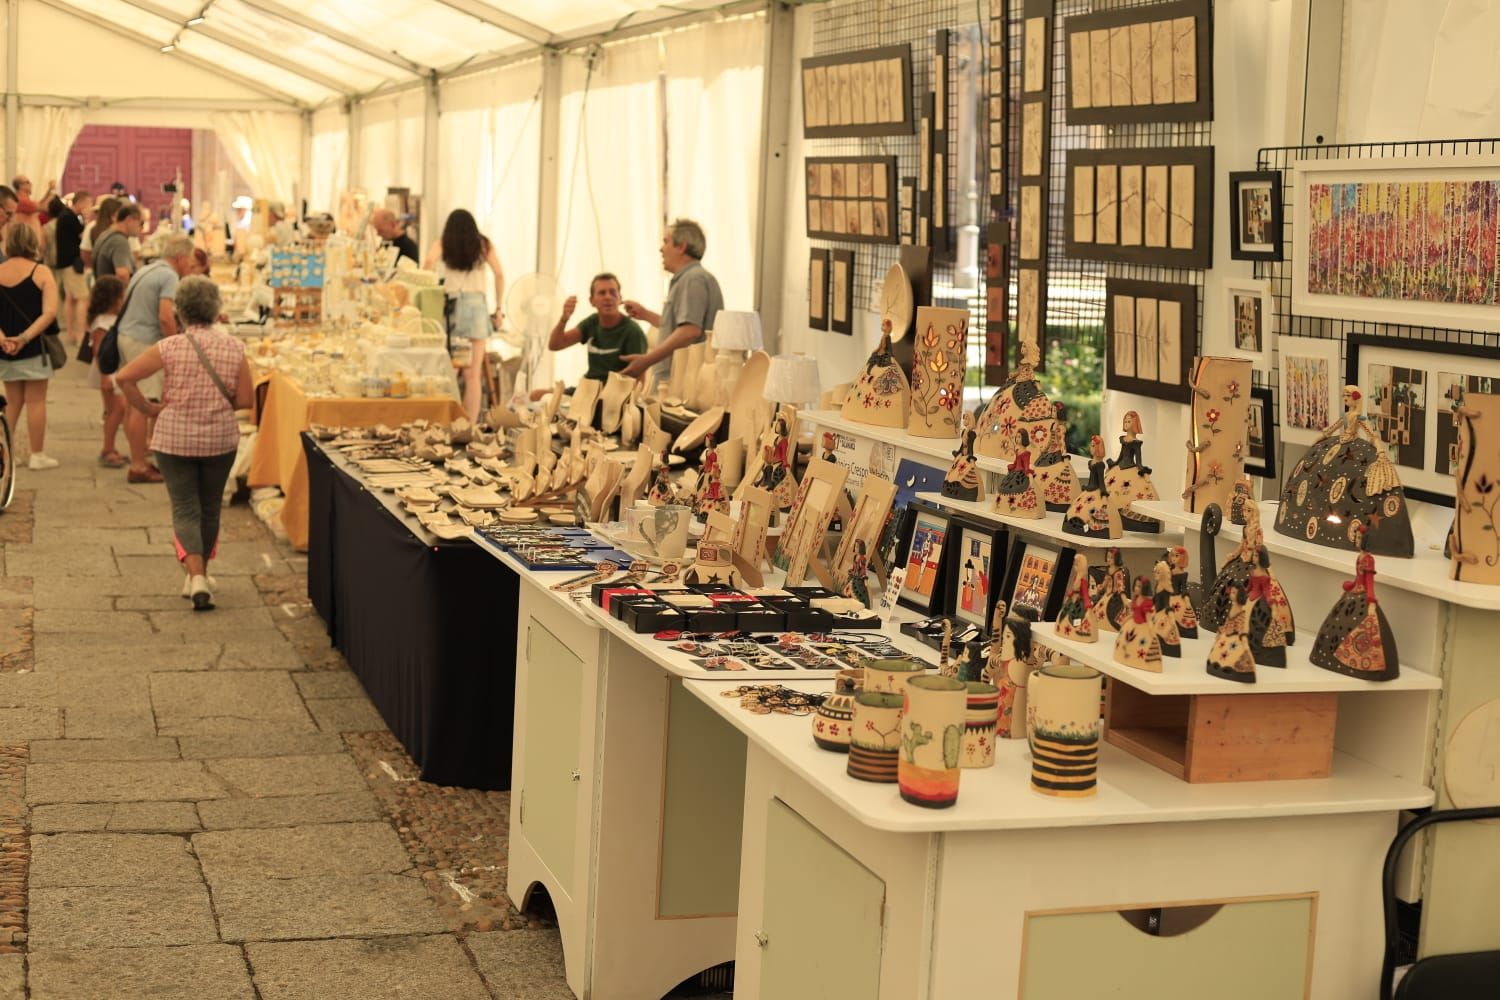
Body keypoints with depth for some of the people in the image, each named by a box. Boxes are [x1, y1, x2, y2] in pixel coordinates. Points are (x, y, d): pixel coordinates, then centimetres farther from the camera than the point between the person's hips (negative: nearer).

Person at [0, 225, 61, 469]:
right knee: (36, 401, 5)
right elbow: (49, 312, -19)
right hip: (34, 348, -4)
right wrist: (25, 337, -21)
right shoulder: (41, 273, -9)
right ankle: (37, 456, 8)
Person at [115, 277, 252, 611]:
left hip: (175, 439, -2)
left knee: (185, 510, 3)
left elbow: (124, 377, -15)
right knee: (210, 508, 18)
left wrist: (146, 408, -1)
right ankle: (200, 575, 30)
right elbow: (245, 400, -4)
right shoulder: (234, 347, -6)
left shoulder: (170, 348, -11)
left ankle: (196, 577, -16)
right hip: (220, 439, 2)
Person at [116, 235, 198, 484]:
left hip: (125, 335, 10)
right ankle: (138, 467, -6)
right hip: (143, 342, -10)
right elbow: (165, 317, -23)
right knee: (142, 406, -7)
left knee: (133, 403, 15)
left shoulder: (145, 271, 17)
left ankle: (138, 460, 23)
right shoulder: (169, 276, -12)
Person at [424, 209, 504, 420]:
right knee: (472, 375, -2)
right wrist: (499, 308, 7)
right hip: (476, 304, 0)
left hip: (451, 306, 0)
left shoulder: (442, 244, 9)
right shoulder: (483, 244, 11)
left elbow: (429, 262, -11)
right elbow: (499, 275, 2)